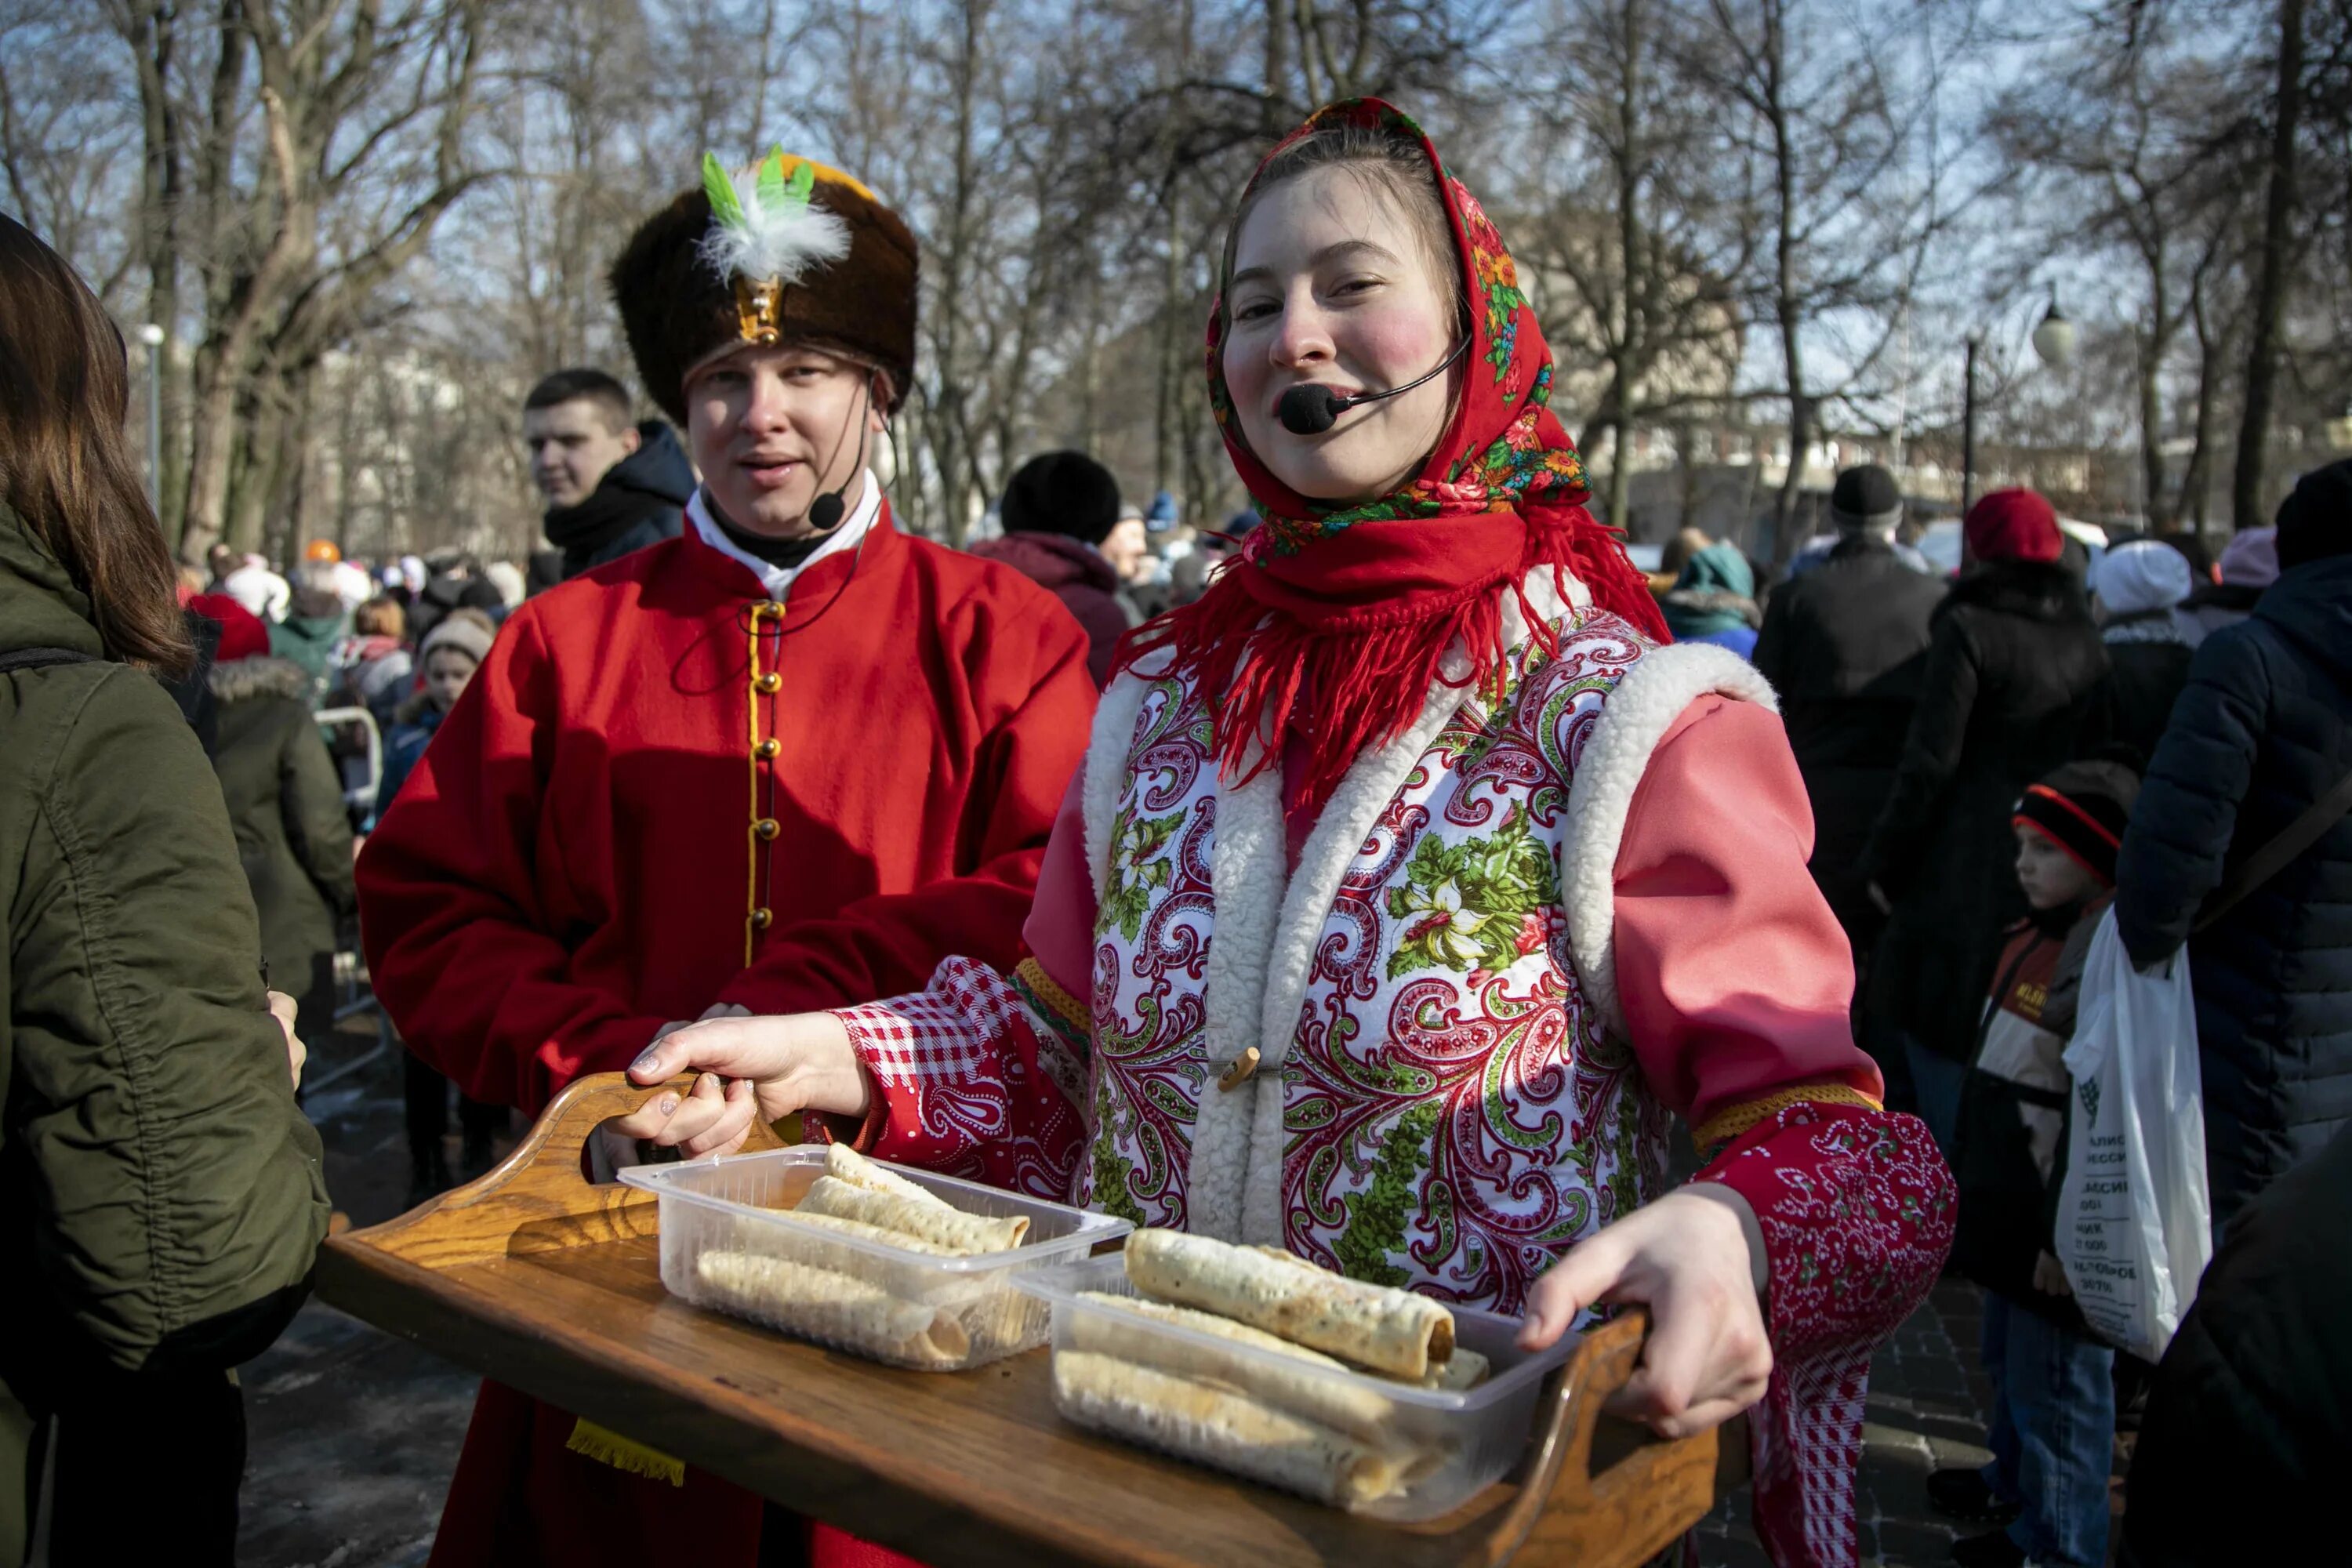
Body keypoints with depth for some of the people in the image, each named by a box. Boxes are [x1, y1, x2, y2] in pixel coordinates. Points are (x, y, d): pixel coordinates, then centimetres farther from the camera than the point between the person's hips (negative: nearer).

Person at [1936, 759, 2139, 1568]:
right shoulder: (2035, 934, 8)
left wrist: (2068, 1236, -22)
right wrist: (1966, 1169, 24)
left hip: (2057, 1227, -10)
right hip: (2006, 1205, 10)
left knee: (2053, 1386, 6)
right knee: (2007, 1361, 26)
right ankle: (2012, 1481, 45)